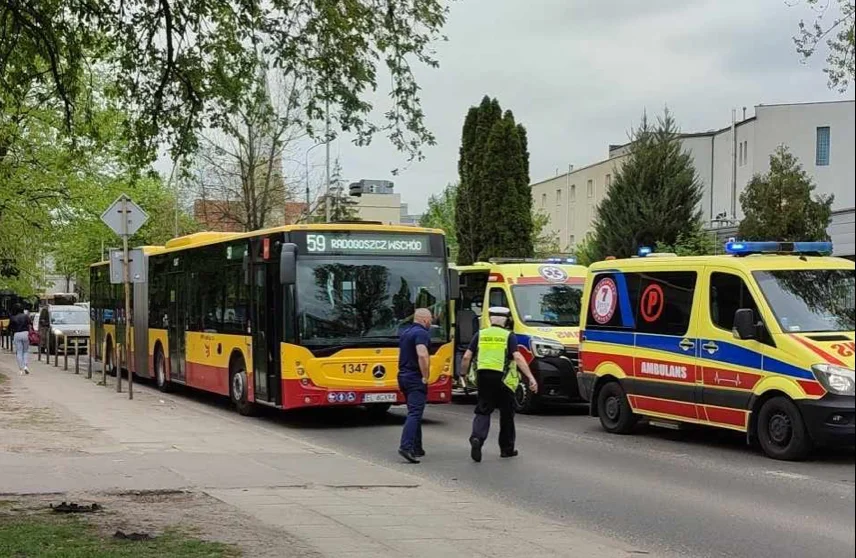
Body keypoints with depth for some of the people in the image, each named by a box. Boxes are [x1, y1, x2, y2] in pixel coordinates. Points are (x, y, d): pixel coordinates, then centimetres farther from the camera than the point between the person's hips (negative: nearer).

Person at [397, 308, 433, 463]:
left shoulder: (405, 333, 16)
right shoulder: (421, 333, -13)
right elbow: (422, 355, -27)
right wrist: (425, 377, -19)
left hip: (403, 376, 9)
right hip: (416, 378, -9)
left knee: (414, 413, 16)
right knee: (414, 413, -13)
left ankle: (416, 448, 20)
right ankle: (406, 446, -25)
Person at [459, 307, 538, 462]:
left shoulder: (480, 335, 8)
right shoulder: (509, 336, -2)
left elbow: (466, 357, 3)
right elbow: (518, 357, -14)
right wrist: (531, 378, -18)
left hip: (483, 377, 2)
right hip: (503, 379, -2)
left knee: (483, 410, 8)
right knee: (506, 413, 12)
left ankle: (477, 438, -18)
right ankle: (507, 448, 20)